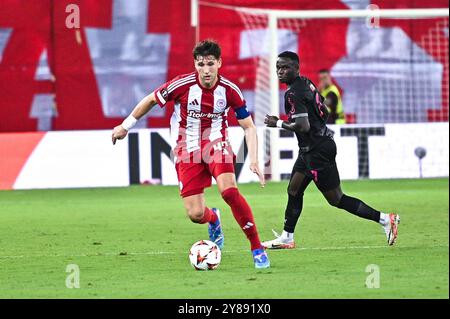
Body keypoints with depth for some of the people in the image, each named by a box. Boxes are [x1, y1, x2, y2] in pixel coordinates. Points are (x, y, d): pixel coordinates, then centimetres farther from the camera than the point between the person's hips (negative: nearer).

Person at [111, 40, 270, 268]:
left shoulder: (229, 90, -12)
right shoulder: (182, 85, -16)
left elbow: (248, 127, -2)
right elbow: (151, 100, 2)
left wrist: (254, 161, -14)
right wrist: (125, 125, 10)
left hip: (216, 144, 0)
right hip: (187, 150, 0)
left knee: (229, 190, -29)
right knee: (195, 215, -8)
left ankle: (257, 248, -17)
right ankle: (213, 220, 34)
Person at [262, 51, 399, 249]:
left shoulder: (293, 93, -18)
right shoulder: (306, 83, 11)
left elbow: (303, 127, -26)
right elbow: (324, 113, 19)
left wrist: (278, 124, -14)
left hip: (317, 150, -10)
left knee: (336, 199, -5)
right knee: (294, 190, 16)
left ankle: (384, 219, -5)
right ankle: (287, 238, 25)